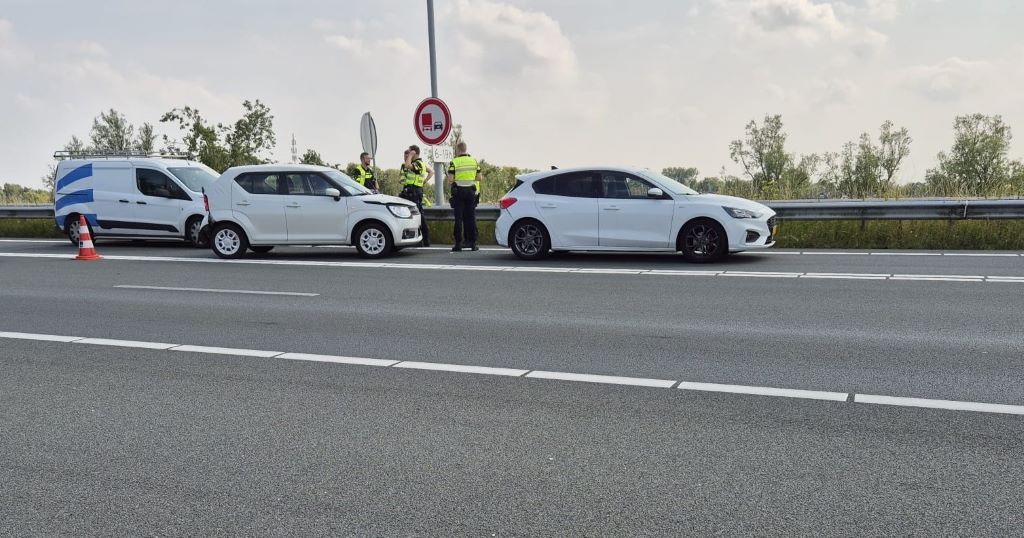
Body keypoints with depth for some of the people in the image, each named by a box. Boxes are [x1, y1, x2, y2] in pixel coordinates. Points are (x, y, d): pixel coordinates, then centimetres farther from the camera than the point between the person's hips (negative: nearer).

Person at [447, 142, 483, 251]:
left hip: (458, 191, -3)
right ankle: (473, 243, 6)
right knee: (471, 217, 7)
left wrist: (457, 180, 11)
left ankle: (458, 243, 0)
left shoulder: (454, 162, -6)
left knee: (459, 218, 1)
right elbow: (479, 178, 5)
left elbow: (450, 180, -10)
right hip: (471, 191, 3)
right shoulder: (474, 161, 5)